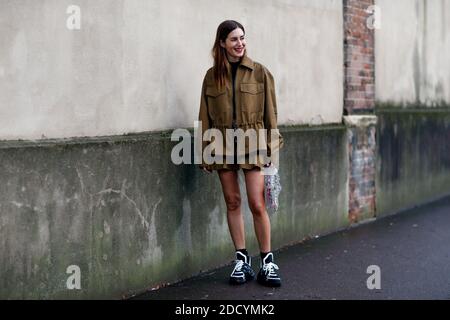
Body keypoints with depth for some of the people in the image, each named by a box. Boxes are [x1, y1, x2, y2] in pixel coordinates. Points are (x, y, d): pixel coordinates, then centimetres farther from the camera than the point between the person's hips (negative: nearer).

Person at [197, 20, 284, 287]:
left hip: (252, 145, -2)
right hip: (223, 146, 2)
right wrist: (205, 152, 4)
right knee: (232, 202, 7)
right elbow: (206, 116, 7)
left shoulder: (259, 72, 1)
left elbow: (270, 112, 2)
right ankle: (242, 260, 17)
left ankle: (268, 261, 7)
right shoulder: (212, 75, 6)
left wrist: (272, 148, -2)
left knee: (257, 204, -5)